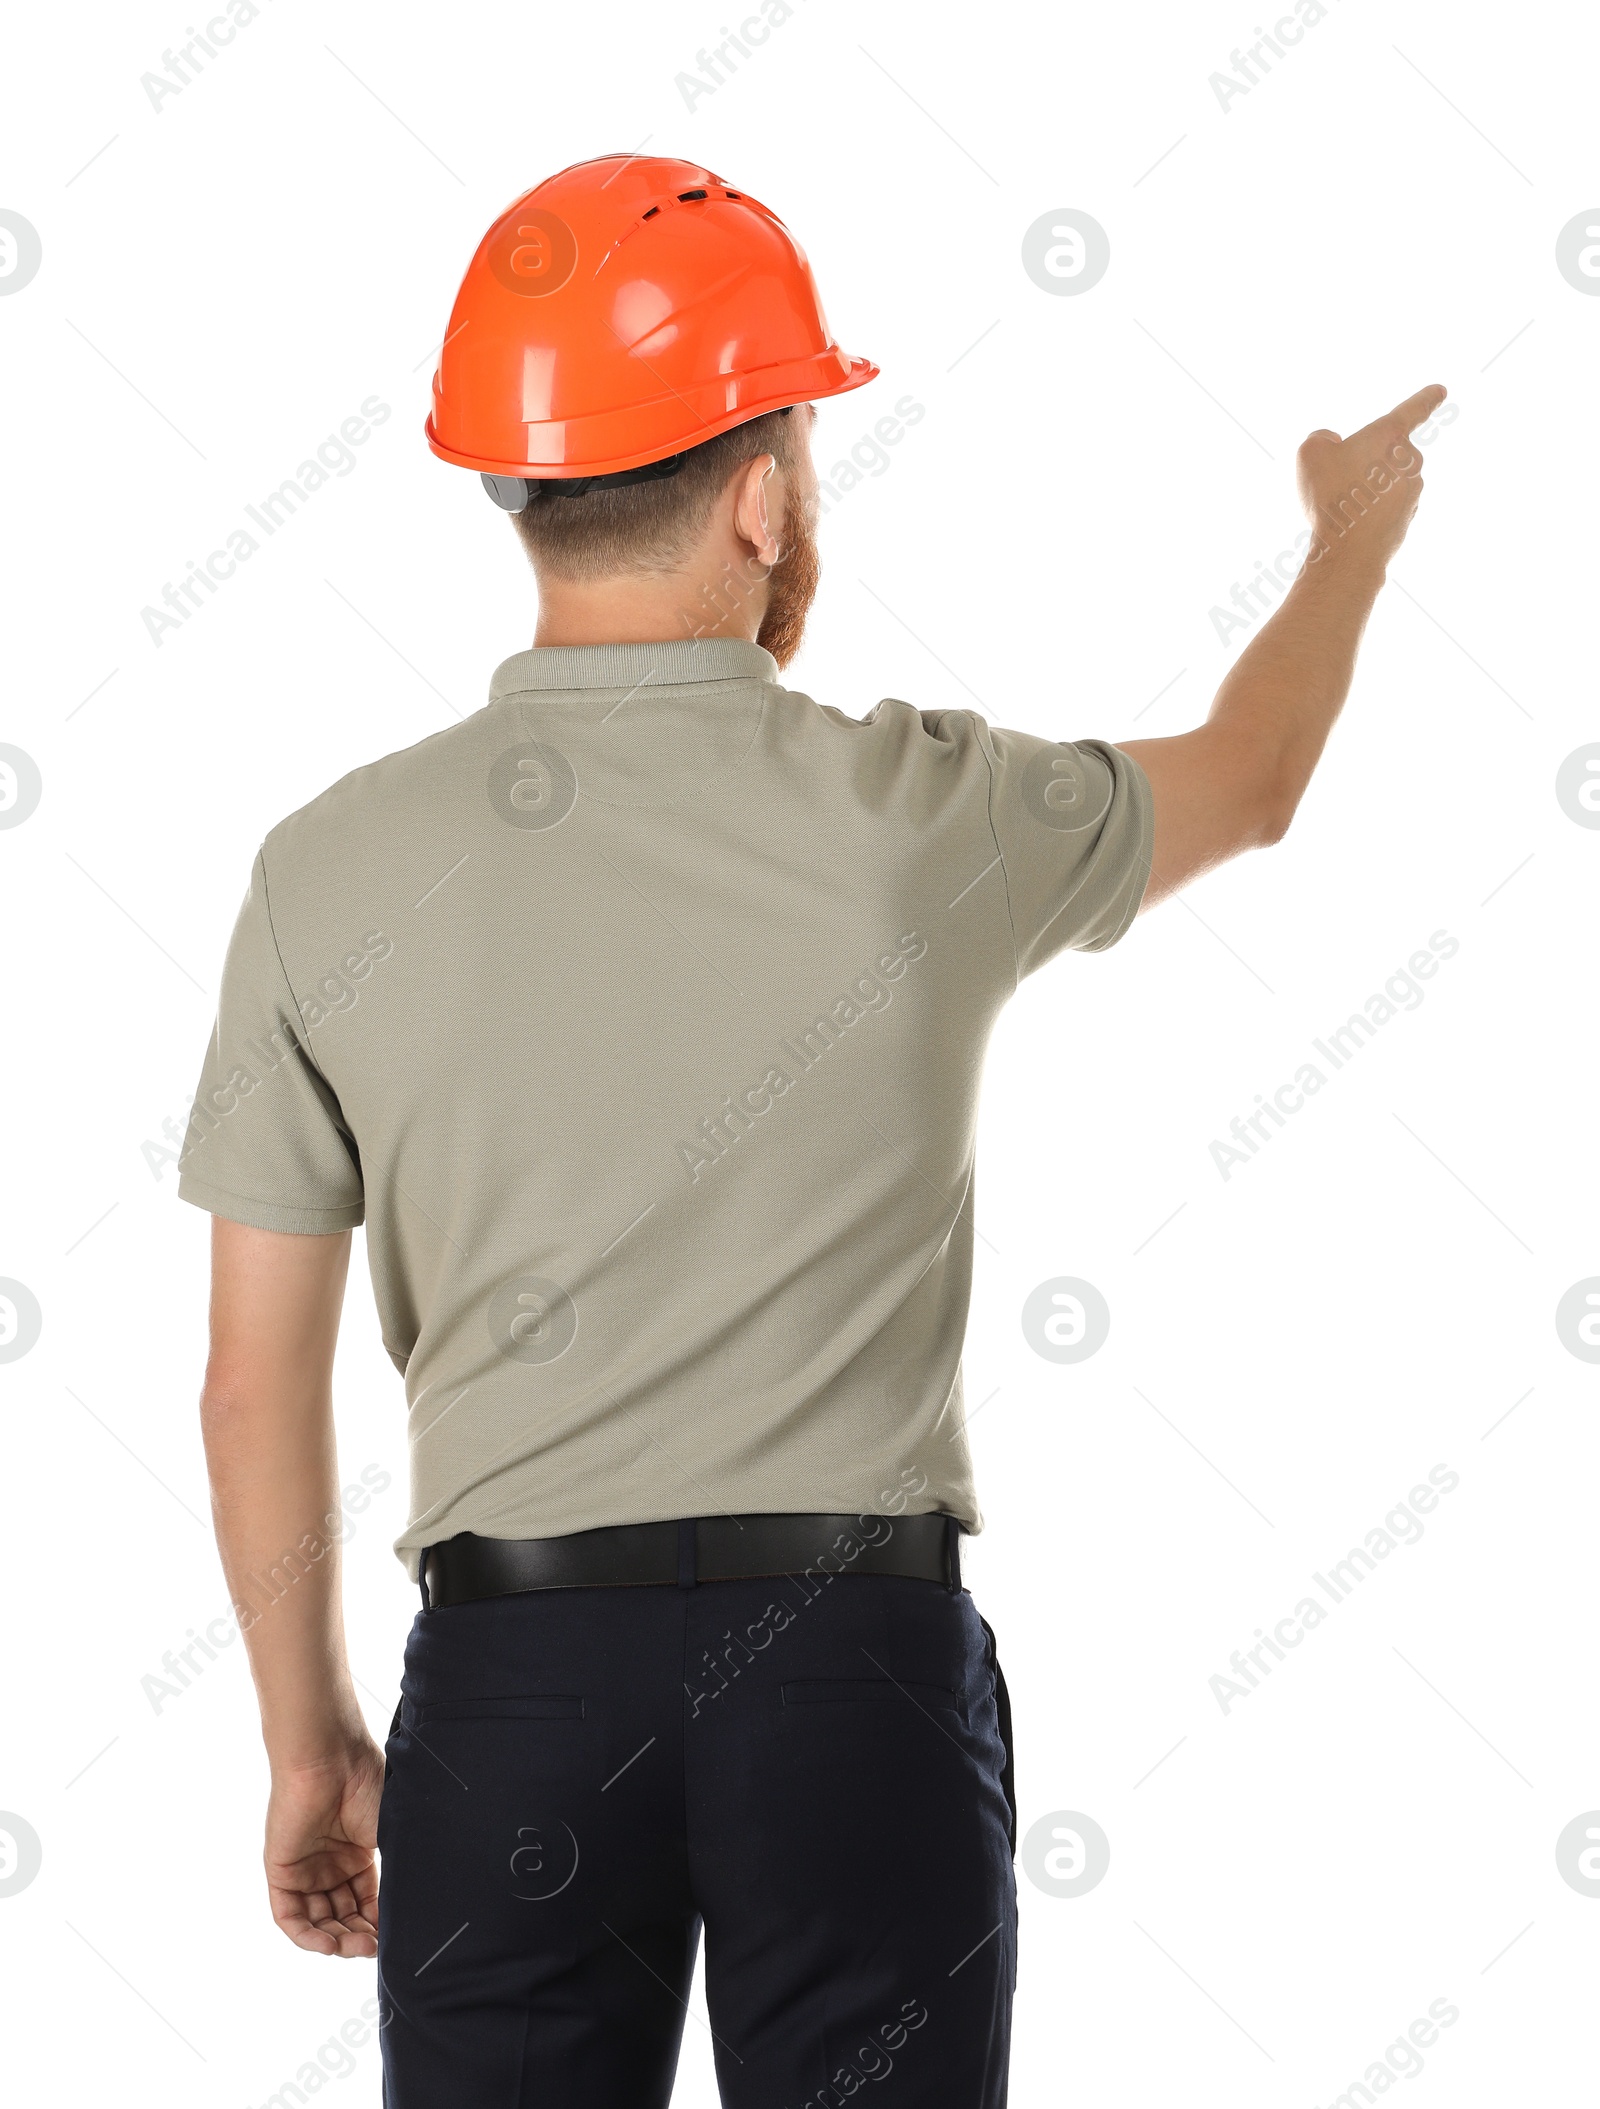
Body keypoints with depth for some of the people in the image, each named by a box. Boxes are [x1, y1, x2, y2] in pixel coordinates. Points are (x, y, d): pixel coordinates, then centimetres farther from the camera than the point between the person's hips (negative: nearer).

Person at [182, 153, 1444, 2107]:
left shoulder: (331, 869, -4)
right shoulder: (917, 821, -6)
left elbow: (257, 1386, 1)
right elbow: (1247, 779, 16)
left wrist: (307, 1743, 14)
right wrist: (1354, 536, 36)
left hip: (512, 1671, 1)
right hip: (859, 1655, -1)